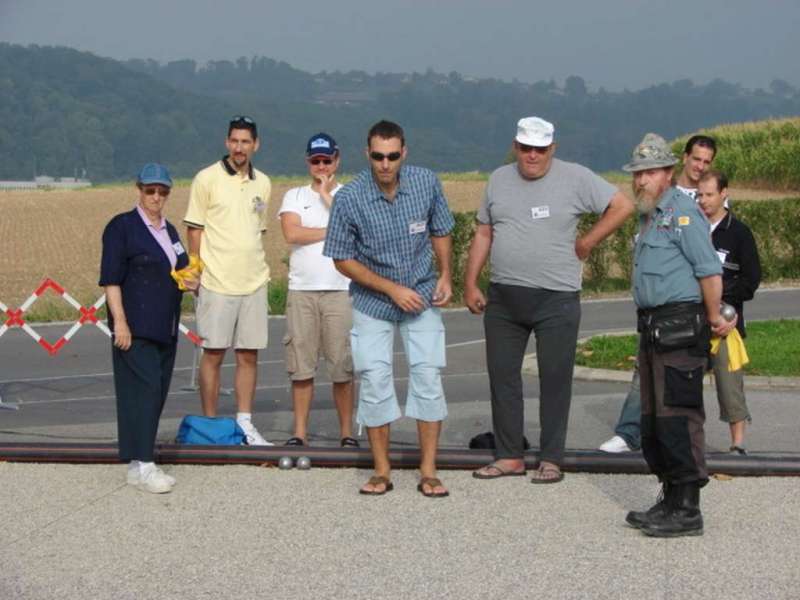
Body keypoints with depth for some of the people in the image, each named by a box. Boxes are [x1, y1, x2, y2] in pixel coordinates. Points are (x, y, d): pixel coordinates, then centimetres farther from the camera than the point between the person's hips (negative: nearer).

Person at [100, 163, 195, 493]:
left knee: (157, 393, 7)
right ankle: (141, 465, -15)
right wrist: (120, 322, -18)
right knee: (143, 389, -13)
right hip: (135, 328, -8)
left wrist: (190, 281, 7)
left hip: (165, 329, 8)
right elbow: (111, 278, -10)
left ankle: (139, 459, 13)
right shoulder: (122, 226, -4)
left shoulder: (169, 231, 18)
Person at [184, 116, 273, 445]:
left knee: (249, 355, 7)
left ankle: (244, 422, 16)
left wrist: (255, 268, 14)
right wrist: (198, 273, -7)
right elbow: (195, 230, -2)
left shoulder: (262, 183, 11)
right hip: (217, 283, -4)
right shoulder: (207, 179, -3)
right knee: (213, 354, 1)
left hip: (254, 282, 4)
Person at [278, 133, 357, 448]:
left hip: (340, 290, -1)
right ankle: (300, 432, 8)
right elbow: (291, 233, -7)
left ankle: (347, 432, 7)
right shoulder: (294, 196, 11)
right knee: (301, 365, 2)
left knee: (342, 366, -1)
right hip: (301, 290, 1)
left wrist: (327, 195, -5)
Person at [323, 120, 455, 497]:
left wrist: (445, 276, -7)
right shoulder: (349, 198, -19)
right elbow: (343, 260, -11)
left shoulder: (427, 184, -12)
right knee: (374, 381, -1)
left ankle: (428, 472, 3)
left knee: (427, 377, -3)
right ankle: (382, 471, 10)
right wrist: (393, 289, -15)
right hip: (373, 302, -1)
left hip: (422, 296, 1)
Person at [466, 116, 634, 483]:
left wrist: (587, 243, -5)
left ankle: (551, 460, 10)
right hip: (503, 298, 4)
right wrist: (470, 284, 8)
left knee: (555, 380, 2)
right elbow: (483, 234, 13)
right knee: (502, 376, 8)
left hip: (556, 300, -4)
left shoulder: (575, 178, -5)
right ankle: (509, 456, 18)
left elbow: (622, 206, -4)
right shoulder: (499, 180, 9)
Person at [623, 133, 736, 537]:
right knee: (653, 420, 14)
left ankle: (687, 511, -5)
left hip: (680, 327, -10)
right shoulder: (647, 217, 19)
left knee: (678, 418, -9)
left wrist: (714, 319, -9)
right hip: (652, 329, 10)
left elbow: (709, 270, -15)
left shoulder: (682, 212, -11)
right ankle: (670, 500, 23)